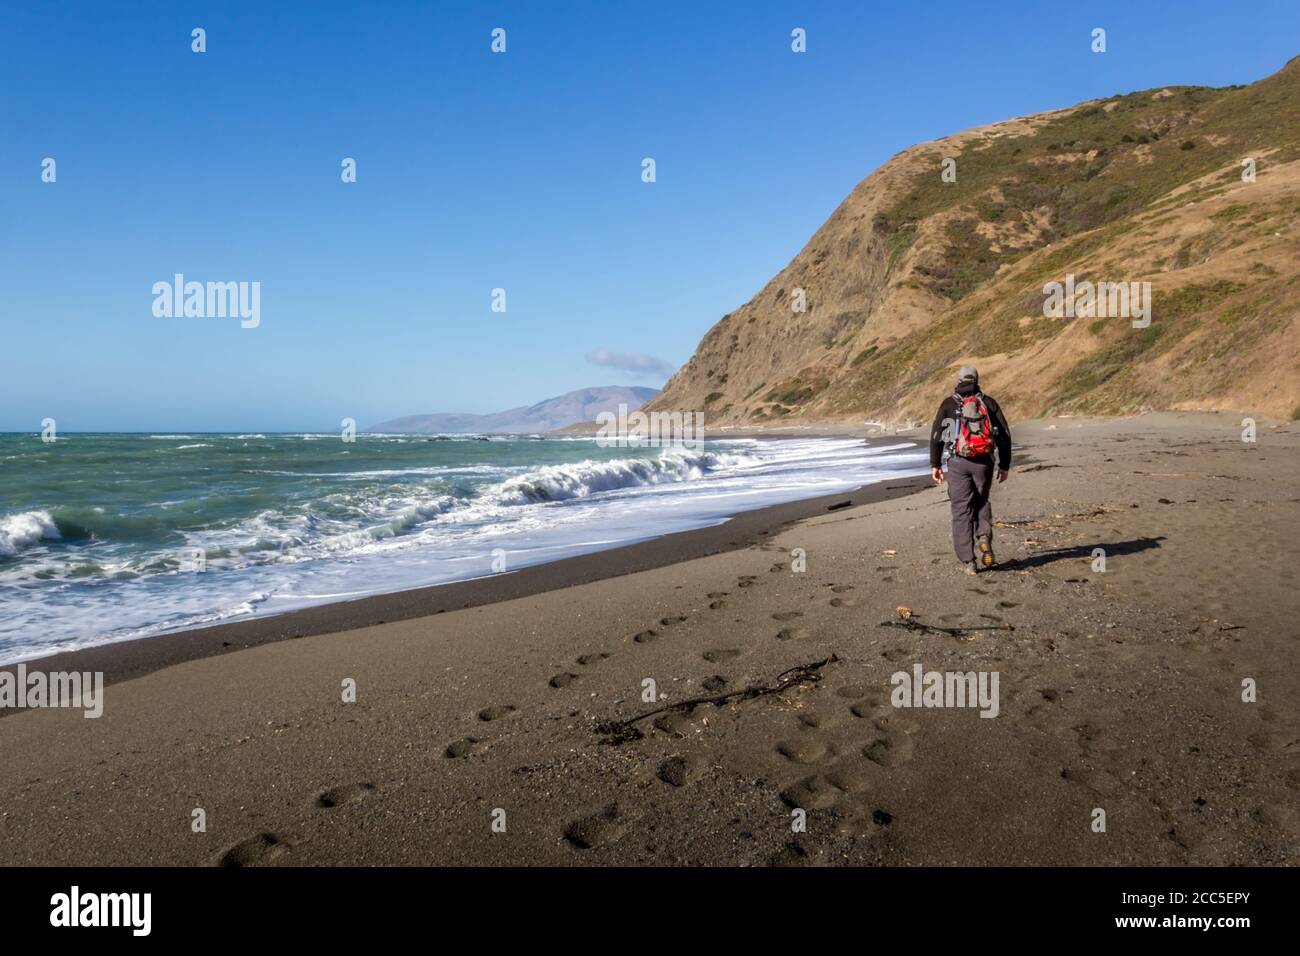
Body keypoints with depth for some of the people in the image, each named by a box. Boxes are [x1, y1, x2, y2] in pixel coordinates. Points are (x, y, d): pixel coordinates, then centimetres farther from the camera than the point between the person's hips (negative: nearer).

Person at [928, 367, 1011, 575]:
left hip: (958, 462, -1)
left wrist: (935, 465, 6)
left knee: (962, 510, 3)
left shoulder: (949, 404, 8)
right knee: (981, 503, 23)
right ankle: (984, 537, -4)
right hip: (984, 462, 2)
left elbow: (936, 435, 2)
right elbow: (1004, 435, 8)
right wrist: (1004, 465, 13)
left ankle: (969, 561, -1)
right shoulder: (988, 403, 11)